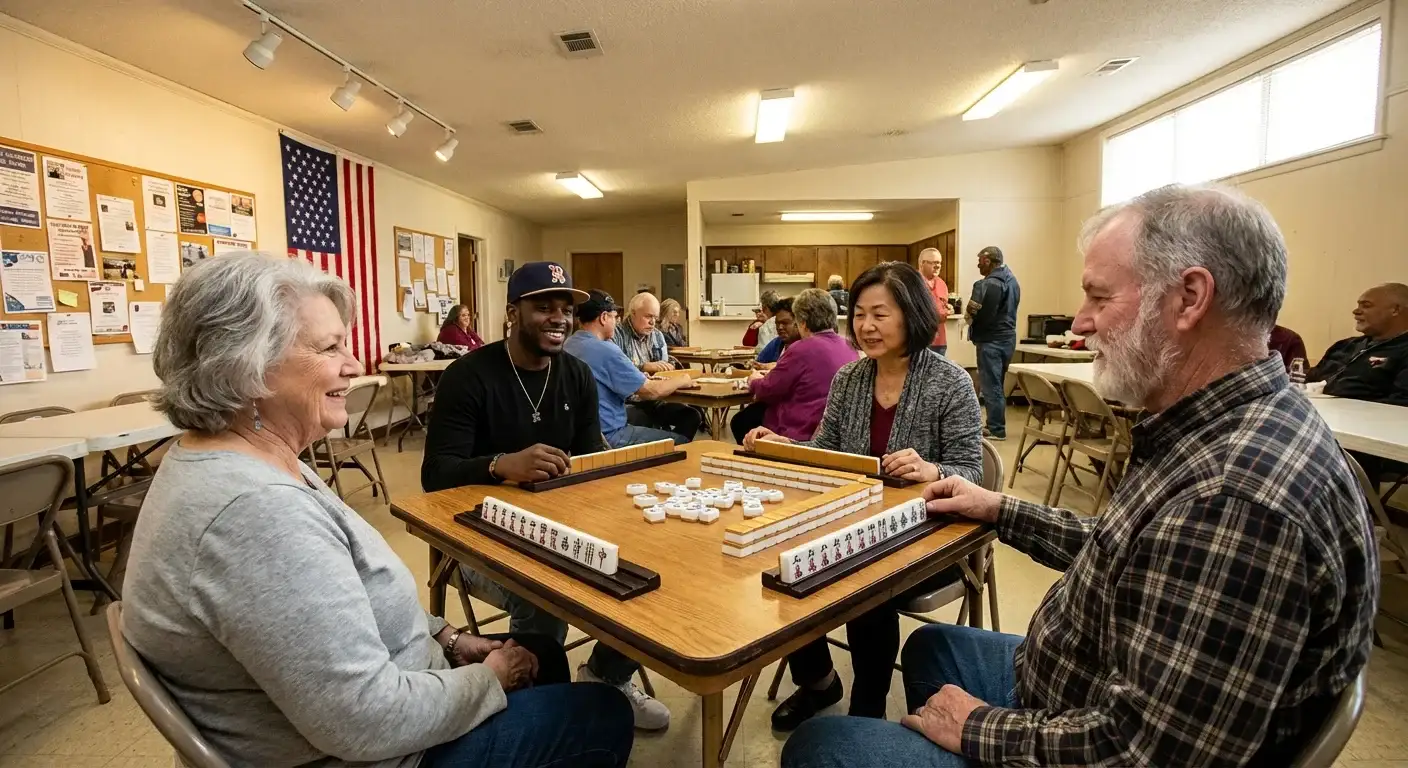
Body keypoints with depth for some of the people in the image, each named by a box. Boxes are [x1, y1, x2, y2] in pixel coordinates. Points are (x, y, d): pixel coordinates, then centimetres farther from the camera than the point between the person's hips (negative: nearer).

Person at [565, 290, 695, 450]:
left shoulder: (569, 345, 6)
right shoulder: (605, 350, -21)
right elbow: (652, 391, -16)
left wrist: (641, 378, 13)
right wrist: (681, 381, 2)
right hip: (608, 437, -10)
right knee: (682, 442, 1)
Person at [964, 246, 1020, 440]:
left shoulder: (990, 284, -18)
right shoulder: (1011, 280, 14)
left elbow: (981, 314, -23)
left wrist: (969, 316, -3)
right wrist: (975, 314, 11)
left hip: (991, 340, -10)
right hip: (1007, 337, 10)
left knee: (991, 385, -3)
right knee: (997, 385, 16)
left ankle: (997, 430, 1)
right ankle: (994, 425, 24)